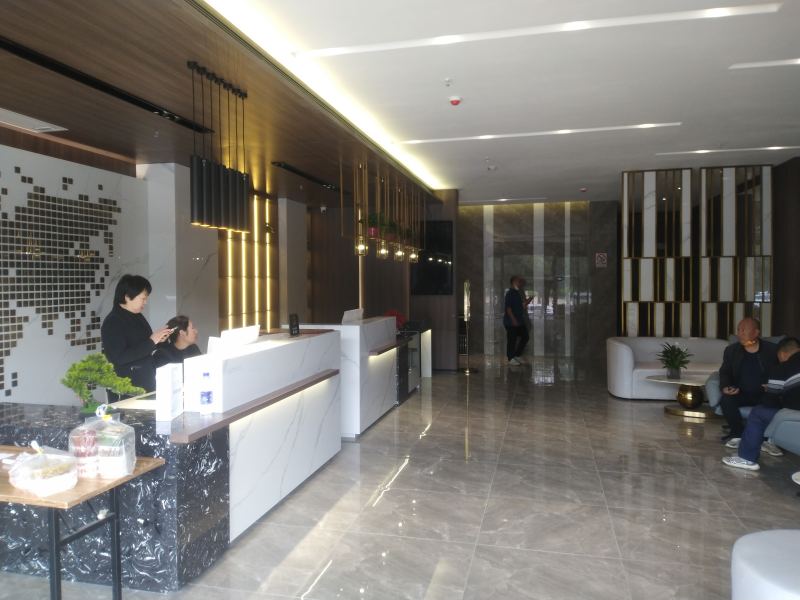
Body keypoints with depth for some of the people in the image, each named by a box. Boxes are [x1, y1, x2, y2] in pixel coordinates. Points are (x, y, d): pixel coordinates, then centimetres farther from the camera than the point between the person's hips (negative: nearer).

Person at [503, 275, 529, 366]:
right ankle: (511, 359, 9)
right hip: (511, 322, -9)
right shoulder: (509, 293, -14)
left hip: (519, 321, 9)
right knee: (511, 340, -1)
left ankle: (516, 355, 20)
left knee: (525, 337, 10)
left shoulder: (517, 292, 14)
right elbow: (508, 307, -19)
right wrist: (513, 319, -22)